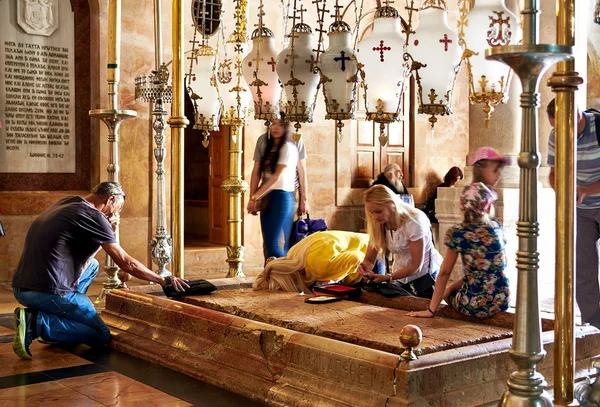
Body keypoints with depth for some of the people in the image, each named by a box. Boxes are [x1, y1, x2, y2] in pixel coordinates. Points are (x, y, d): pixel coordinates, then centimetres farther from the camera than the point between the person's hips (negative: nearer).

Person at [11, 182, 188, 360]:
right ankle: (36, 322, -10)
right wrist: (164, 280, 4)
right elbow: (127, 263, -6)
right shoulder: (93, 216, -9)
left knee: (91, 265, 26)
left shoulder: (66, 203, 16)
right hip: (47, 292, -9)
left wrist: (107, 231, 13)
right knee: (102, 337, 3)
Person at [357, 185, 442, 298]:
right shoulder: (377, 224, -11)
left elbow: (416, 265, -24)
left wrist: (388, 277, -36)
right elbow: (369, 259, -8)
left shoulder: (414, 221, -27)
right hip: (401, 278, 4)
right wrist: (365, 267, -32)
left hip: (426, 275, -4)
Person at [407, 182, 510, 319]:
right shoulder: (497, 227, 3)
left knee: (446, 291, 28)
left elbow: (444, 273, -8)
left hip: (475, 305, -3)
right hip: (502, 302, 4)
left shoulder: (457, 233, -9)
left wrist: (431, 310, -3)